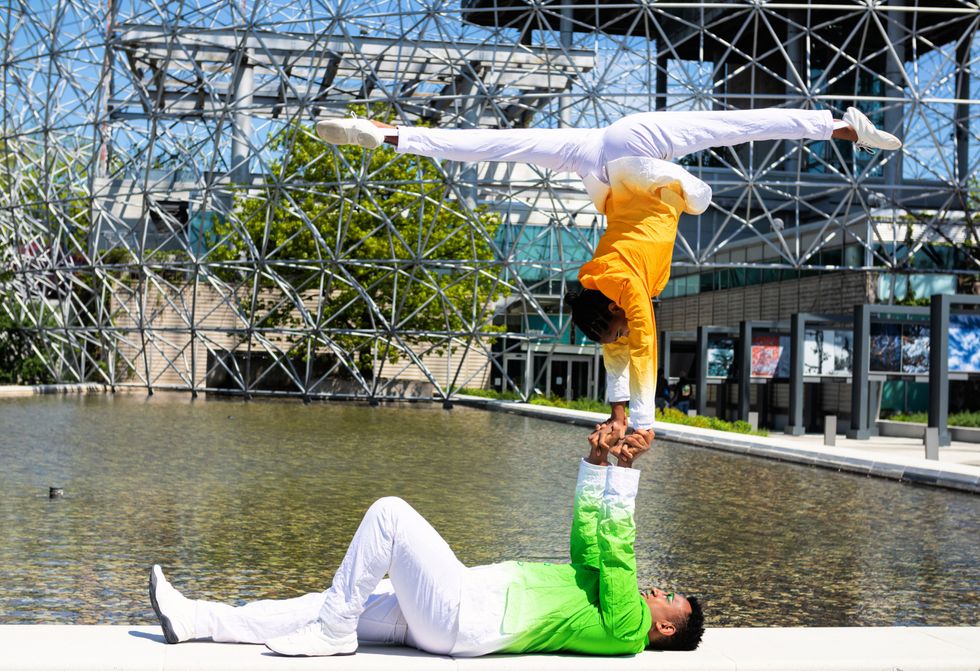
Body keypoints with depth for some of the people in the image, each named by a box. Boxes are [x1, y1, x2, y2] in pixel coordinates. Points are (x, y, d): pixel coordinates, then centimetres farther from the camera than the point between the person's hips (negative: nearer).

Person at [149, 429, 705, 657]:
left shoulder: (626, 629, -3)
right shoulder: (602, 604, 23)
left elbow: (613, 549, -10)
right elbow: (588, 543, 25)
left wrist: (624, 473, -9)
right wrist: (597, 466, 18)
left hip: (467, 618, -9)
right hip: (445, 622, 9)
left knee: (389, 511, -17)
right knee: (324, 603, 6)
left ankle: (331, 633, -12)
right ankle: (194, 621, 7)